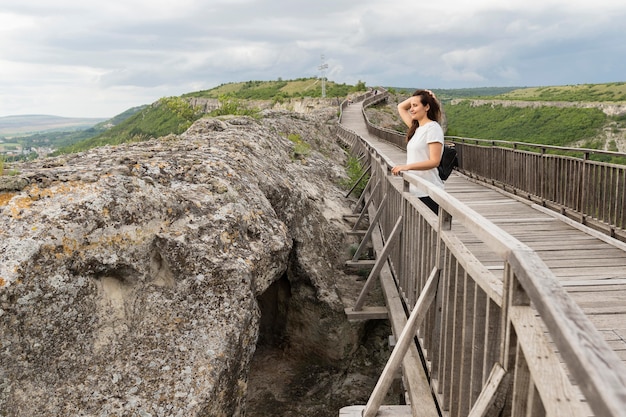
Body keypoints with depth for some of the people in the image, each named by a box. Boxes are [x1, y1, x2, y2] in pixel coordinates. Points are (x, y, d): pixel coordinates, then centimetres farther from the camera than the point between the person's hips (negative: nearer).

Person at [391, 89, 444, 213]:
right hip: (415, 190, 8)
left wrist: (407, 166, -26)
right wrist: (416, 97, 12)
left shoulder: (433, 128, -11)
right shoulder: (416, 127, 14)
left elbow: (434, 161, -19)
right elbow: (401, 107, 27)